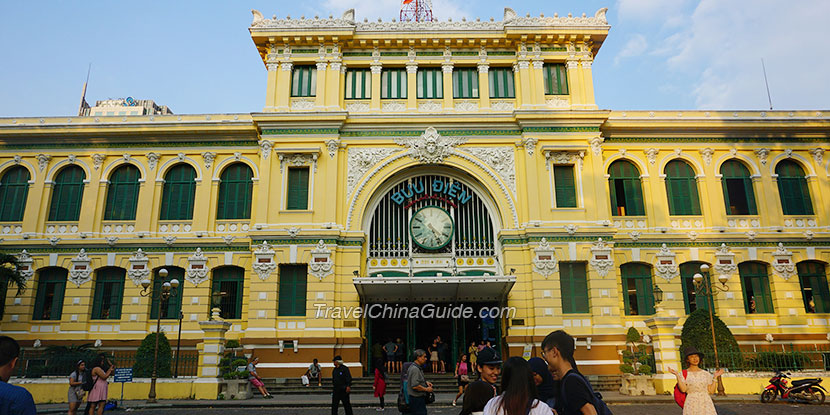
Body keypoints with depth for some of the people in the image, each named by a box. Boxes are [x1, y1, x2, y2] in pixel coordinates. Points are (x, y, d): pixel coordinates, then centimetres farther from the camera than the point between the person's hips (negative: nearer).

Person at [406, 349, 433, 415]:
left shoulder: (417, 368, 14)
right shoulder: (415, 369, -20)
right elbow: (415, 386, -26)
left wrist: (426, 382, 13)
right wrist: (426, 389, -14)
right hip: (416, 399, -11)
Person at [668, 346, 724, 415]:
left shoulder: (706, 374, 11)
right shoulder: (682, 374, 3)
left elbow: (711, 391, 5)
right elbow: (683, 389, -11)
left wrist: (715, 376, 4)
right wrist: (676, 375, -14)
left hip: (706, 405, 2)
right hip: (691, 406, -2)